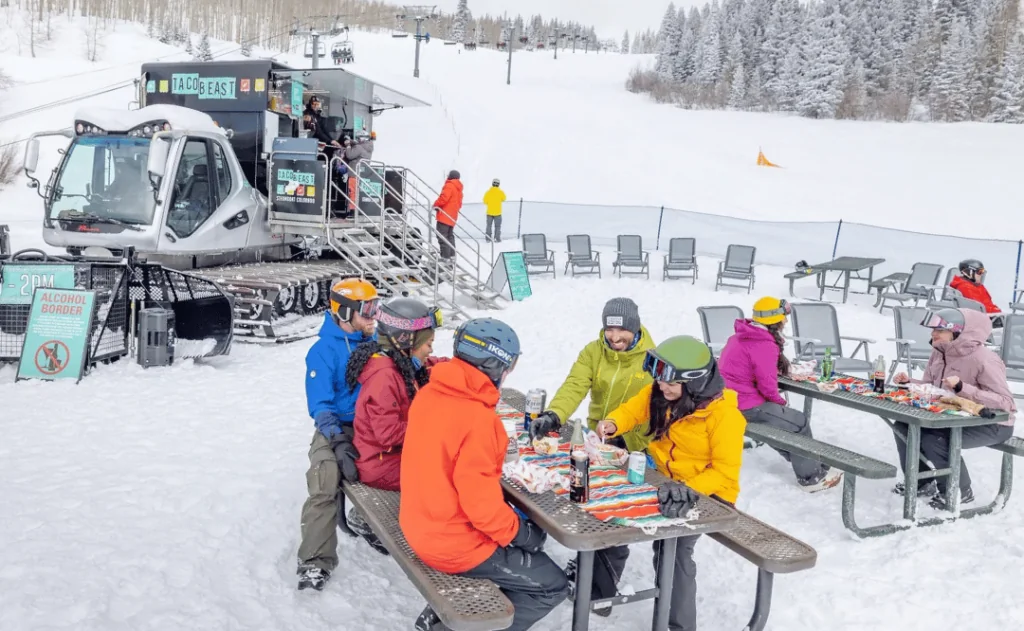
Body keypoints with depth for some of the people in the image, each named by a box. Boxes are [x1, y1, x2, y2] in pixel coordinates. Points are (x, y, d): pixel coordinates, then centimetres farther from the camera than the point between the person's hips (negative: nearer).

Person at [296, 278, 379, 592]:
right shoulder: (324, 351, -5)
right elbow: (320, 405, -8)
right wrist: (339, 442, -22)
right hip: (338, 428, -4)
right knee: (325, 485, -29)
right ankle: (316, 561, -19)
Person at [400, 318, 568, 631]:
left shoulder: (430, 393, -3)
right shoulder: (477, 418, -28)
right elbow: (480, 500, -27)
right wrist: (518, 532, -8)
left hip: (423, 526, 8)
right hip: (457, 543, -8)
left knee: (530, 531, 26)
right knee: (553, 587, 8)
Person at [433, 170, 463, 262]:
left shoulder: (449, 186, -11)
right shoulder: (459, 189, 19)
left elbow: (444, 197, -22)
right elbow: (459, 203, 22)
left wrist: (436, 205, -10)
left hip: (445, 215, -10)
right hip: (452, 216, 10)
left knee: (442, 236, -9)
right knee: (449, 235, 18)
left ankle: (445, 256, -13)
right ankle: (451, 255, 20)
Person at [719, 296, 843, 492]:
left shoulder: (741, 336, 10)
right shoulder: (765, 345, -19)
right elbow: (767, 384, -21)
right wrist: (780, 401, -1)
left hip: (731, 399, 9)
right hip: (747, 406, -9)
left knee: (785, 418, 24)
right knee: (800, 423, 4)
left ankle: (803, 462, 27)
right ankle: (811, 477, 15)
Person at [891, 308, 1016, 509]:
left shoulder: (984, 360, -26)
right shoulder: (939, 352, -2)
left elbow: (1005, 402, -29)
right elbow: (929, 386, 11)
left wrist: (962, 388, -39)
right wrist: (908, 382, -11)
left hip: (992, 424, -8)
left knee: (935, 440, -29)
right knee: (903, 427, -5)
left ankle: (960, 492, -3)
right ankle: (922, 482, 14)